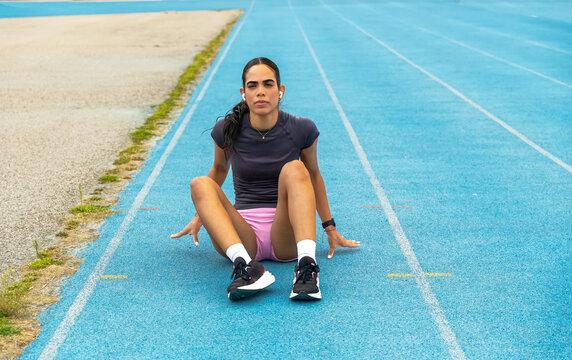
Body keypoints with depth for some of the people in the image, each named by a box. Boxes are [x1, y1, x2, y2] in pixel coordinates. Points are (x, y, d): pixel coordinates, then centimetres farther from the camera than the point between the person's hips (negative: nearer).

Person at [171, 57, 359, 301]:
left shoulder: (302, 130, -3)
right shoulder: (226, 130, -1)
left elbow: (313, 174, 13)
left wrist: (330, 227, 19)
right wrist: (201, 215, 25)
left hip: (286, 239, -1)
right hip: (244, 234, 1)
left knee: (294, 170, -27)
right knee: (200, 184, -25)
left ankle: (307, 265, -44)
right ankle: (245, 266, -45)